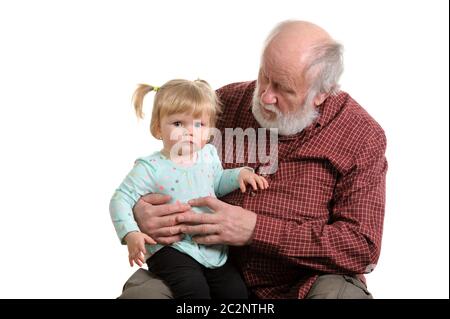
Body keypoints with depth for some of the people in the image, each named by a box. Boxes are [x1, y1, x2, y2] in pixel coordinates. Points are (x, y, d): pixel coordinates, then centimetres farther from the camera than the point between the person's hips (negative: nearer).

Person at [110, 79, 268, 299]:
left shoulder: (208, 155, 7)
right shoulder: (151, 168, -11)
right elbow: (121, 199, -10)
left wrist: (239, 174, 8)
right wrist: (131, 234, -24)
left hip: (212, 249, 6)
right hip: (170, 249, -6)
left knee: (236, 290, -1)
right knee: (195, 289, -27)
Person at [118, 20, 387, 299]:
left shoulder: (362, 137, -8)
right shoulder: (225, 102, 1)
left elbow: (363, 247, -15)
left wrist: (256, 229, -22)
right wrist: (140, 210, -14)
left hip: (302, 282, -2)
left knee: (342, 293, -34)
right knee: (140, 290, -24)